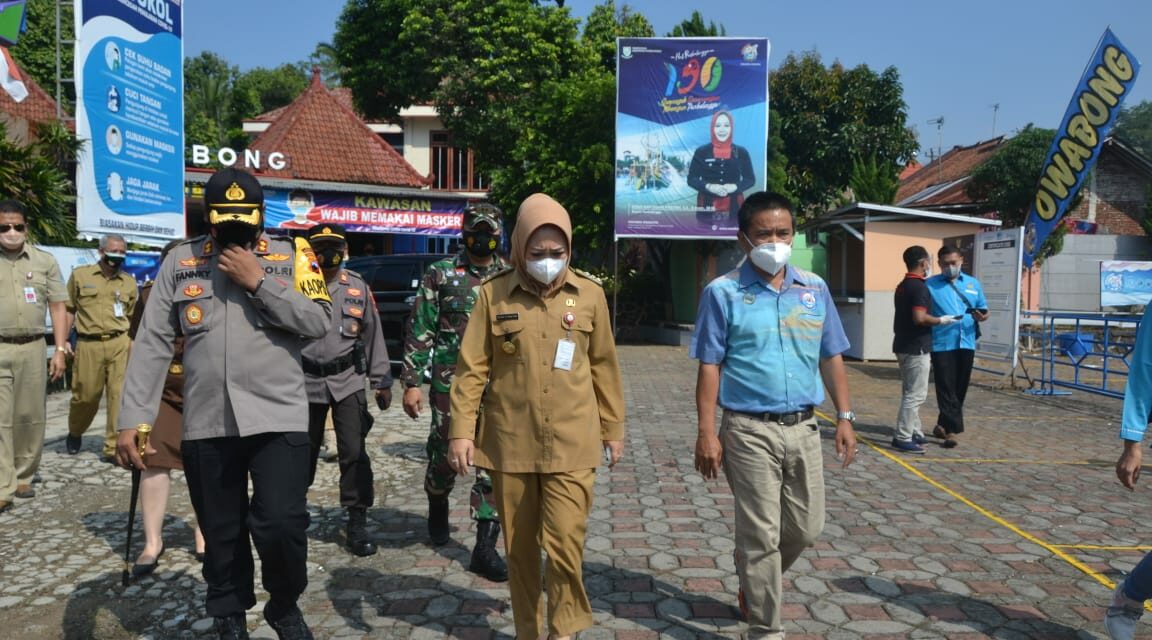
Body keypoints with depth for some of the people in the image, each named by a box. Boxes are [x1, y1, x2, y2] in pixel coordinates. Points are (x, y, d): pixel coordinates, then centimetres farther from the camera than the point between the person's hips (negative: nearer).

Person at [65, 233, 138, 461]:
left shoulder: (129, 282, 11)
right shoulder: (80, 275, 7)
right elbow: (69, 310, 8)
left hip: (120, 344, 1)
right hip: (88, 344, -1)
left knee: (120, 395, -6)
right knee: (85, 396, 7)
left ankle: (114, 447, 2)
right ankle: (74, 434, 37)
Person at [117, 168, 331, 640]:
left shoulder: (292, 255, 2)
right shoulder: (180, 262, 7)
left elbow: (319, 322, -9)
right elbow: (151, 344, 4)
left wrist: (258, 282, -13)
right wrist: (132, 420, -1)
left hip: (278, 418, -2)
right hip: (205, 424, 2)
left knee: (281, 526, -8)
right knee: (221, 535, 13)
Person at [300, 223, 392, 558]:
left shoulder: (358, 287, 5)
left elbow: (373, 335, 8)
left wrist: (381, 382, 6)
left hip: (347, 381, 0)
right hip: (306, 381, 0)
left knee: (354, 452, -4)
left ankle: (357, 523, 7)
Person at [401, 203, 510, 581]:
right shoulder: (440, 275, 0)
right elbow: (419, 331, -1)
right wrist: (411, 382, -6)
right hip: (449, 384, -1)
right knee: (443, 455, 12)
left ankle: (485, 546, 6)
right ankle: (437, 507, 43)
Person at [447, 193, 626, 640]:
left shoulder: (590, 294, 2)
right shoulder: (493, 293, -1)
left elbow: (603, 366, 9)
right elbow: (472, 368, 0)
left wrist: (613, 429, 12)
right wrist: (461, 430, -6)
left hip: (572, 446, 0)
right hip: (510, 445, 1)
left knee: (565, 545, -5)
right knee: (519, 549, 13)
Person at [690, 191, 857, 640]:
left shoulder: (814, 289, 6)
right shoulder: (723, 293, -7)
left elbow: (832, 358, 11)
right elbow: (709, 367, -7)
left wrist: (845, 417, 5)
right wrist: (707, 433, -11)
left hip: (803, 427, 5)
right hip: (750, 431, -4)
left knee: (806, 527, 15)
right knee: (762, 535, 3)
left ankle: (756, 582, 43)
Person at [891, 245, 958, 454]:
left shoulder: (902, 286, 12)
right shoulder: (919, 287, -17)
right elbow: (919, 318, -27)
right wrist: (941, 320, -12)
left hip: (904, 345, 10)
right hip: (916, 348, -10)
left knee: (910, 392, 17)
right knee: (915, 394, -5)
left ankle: (915, 432, 26)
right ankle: (902, 438, -3)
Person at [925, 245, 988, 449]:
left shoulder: (973, 284, 14)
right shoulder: (930, 285, 1)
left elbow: (983, 310, 16)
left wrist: (981, 316, -6)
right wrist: (939, 320, -18)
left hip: (966, 344, 4)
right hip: (942, 344, -4)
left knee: (959, 390, 11)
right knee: (946, 390, -6)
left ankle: (943, 425, 25)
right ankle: (954, 430, -5)